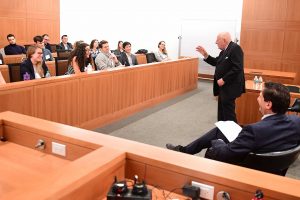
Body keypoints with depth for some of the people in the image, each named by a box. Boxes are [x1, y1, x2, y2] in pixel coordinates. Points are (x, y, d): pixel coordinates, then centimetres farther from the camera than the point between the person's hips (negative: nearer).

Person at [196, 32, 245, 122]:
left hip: (230, 87, -10)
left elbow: (237, 68, -25)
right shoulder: (224, 50, 14)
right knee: (221, 111, 17)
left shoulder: (235, 48, -17)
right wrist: (205, 54, 7)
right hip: (223, 86, 10)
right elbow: (216, 62, 18)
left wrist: (224, 80, -22)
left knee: (228, 113, -3)